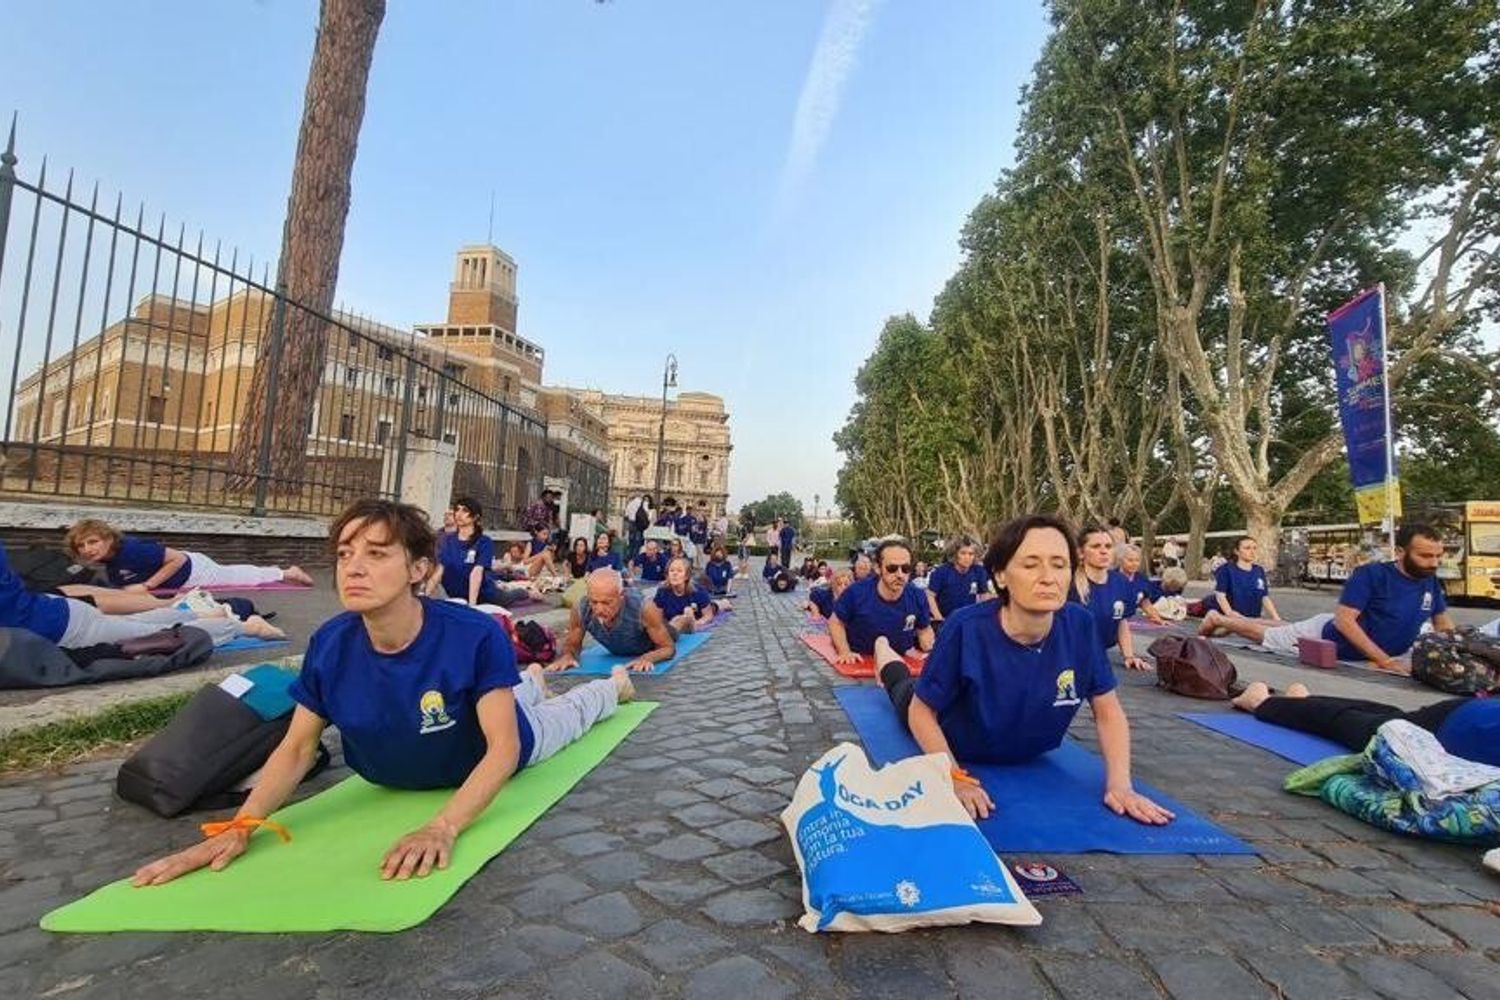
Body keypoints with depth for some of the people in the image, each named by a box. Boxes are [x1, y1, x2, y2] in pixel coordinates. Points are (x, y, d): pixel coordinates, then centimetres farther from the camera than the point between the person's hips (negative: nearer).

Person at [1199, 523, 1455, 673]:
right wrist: (1384, 661, -36)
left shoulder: (1431, 583, -10)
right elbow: (1344, 620, -34)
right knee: (1265, 635, 11)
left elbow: (1443, 623, 6)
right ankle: (1217, 619, 33)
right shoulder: (1370, 574, -30)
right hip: (1328, 637, -6)